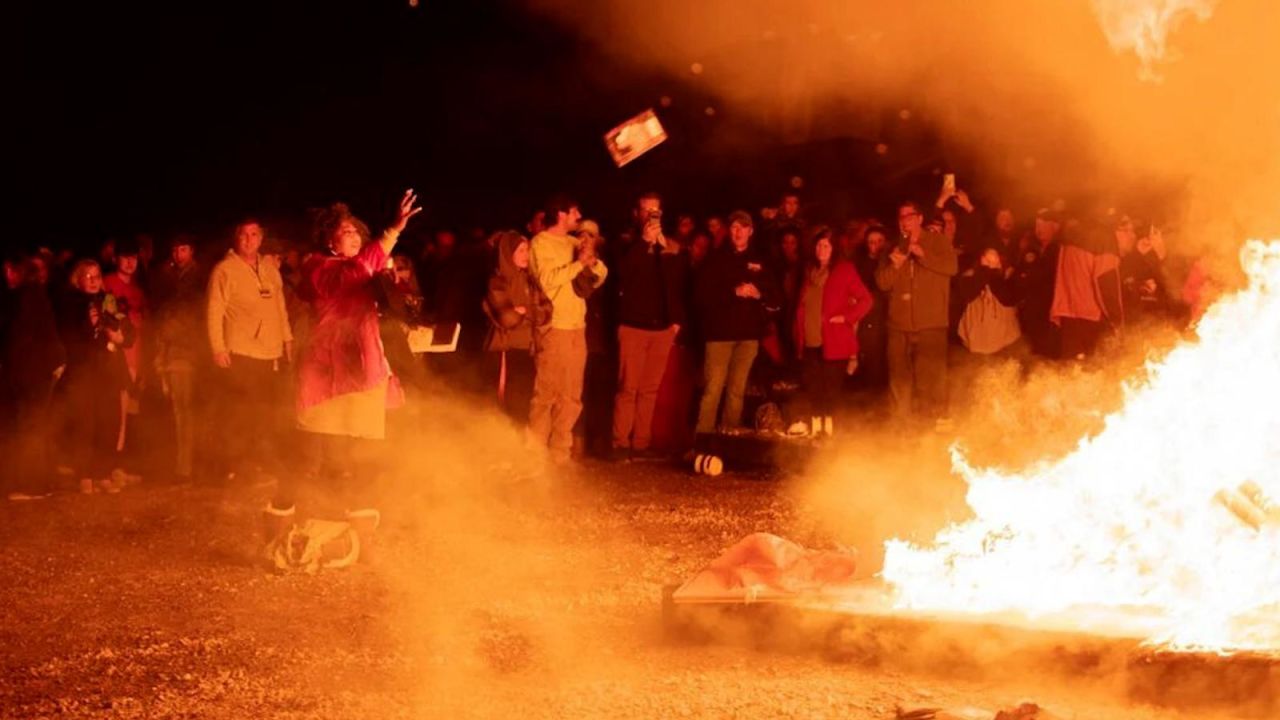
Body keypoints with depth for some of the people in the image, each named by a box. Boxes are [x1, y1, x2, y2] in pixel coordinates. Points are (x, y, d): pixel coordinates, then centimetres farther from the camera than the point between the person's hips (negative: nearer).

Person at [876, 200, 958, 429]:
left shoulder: (938, 242, 6)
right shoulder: (895, 249, 19)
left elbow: (951, 266, -11)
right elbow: (882, 282, 11)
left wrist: (922, 254, -18)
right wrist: (894, 265, -8)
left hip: (931, 324, -4)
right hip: (899, 324, 4)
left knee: (932, 374, -12)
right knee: (899, 375, 6)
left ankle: (937, 417, -7)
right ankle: (901, 419, 14)